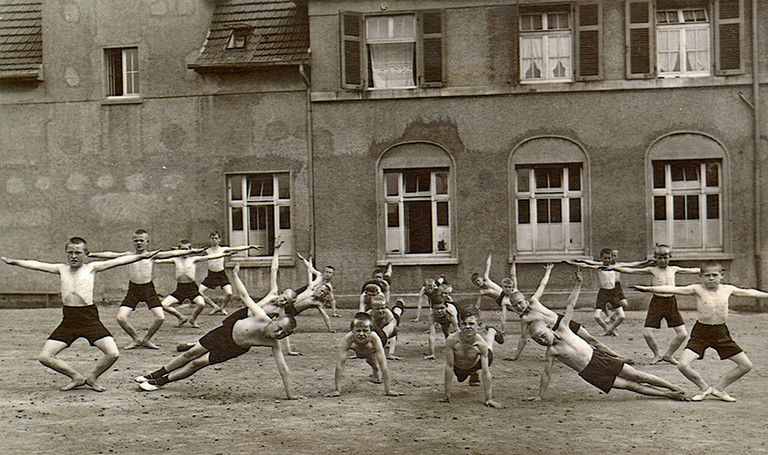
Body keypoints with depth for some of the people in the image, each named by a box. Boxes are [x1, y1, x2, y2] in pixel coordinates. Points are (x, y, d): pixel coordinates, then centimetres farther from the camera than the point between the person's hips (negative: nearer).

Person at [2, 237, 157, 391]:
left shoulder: (91, 268, 4)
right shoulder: (61, 269, 11)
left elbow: (117, 261, -4)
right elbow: (36, 265, 10)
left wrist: (141, 256, -10)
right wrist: (13, 261, 4)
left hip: (89, 319, -3)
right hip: (68, 320, 3)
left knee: (113, 353, -15)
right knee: (45, 357, -3)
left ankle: (92, 377, 15)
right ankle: (77, 377, 18)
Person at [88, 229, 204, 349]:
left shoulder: (152, 255, 1)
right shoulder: (128, 256, 4)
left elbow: (173, 254, -7)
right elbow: (110, 255, -4)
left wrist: (191, 251, -16)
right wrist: (90, 254, -12)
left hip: (148, 289, -1)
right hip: (133, 289, 1)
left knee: (160, 317, -12)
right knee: (121, 318, -11)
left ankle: (146, 339, 14)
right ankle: (136, 339, 15)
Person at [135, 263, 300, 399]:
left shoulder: (274, 344, -30)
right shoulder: (261, 318, -33)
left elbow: (283, 369, -26)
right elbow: (244, 296, -22)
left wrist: (289, 394, -27)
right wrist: (235, 274, -19)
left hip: (235, 348, -1)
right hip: (228, 330, 1)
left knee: (198, 363, 0)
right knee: (191, 353, 10)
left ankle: (161, 382, 22)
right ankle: (155, 375, 33)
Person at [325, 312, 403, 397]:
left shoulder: (374, 338, -48)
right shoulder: (348, 339, -47)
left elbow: (383, 366, -45)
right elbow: (340, 365, -43)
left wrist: (388, 390, -45)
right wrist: (337, 390, -45)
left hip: (371, 351, -2)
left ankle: (376, 372, 43)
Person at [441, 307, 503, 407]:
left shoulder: (481, 344, -40)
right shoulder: (451, 340, -42)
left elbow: (486, 372, -33)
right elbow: (449, 367, -34)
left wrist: (488, 398, -32)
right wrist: (447, 394, -30)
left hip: (475, 364, -1)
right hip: (458, 368, 1)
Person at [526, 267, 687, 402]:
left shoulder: (562, 327, -5)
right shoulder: (550, 352, -11)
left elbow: (570, 305, 1)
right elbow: (546, 374, -3)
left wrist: (578, 284, -3)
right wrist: (540, 396, 0)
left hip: (597, 358, 2)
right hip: (590, 373, -2)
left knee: (637, 376, 3)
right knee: (630, 385, -4)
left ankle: (674, 387, 15)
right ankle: (667, 394, 7)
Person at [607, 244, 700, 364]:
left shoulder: (673, 269, 10)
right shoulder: (652, 270, 0)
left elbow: (690, 270, 25)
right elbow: (632, 271, -9)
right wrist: (616, 268, -21)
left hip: (671, 302, 3)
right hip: (657, 302, -3)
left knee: (682, 333, -1)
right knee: (647, 333, -9)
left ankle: (668, 354, 21)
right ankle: (657, 355, 18)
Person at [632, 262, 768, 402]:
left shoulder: (727, 289, 6)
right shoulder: (697, 289, -6)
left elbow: (748, 293, 23)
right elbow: (673, 289, -16)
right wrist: (648, 289, -27)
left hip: (721, 332, 3)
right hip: (701, 332, -3)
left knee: (746, 365, 4)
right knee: (683, 365, -18)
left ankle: (719, 388, 22)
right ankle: (704, 388, 11)